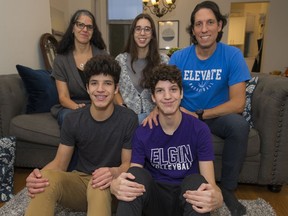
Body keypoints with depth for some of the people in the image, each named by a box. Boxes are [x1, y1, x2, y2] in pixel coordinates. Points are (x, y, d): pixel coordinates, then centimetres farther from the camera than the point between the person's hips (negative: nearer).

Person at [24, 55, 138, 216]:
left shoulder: (129, 119, -13)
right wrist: (39, 175, -28)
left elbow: (129, 163, -7)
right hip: (81, 179, 3)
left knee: (99, 186, -39)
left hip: (111, 185, -2)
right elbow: (60, 163, -4)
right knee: (46, 178, -30)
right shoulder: (72, 120, -6)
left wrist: (114, 173, -32)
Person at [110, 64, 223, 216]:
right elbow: (134, 178, -11)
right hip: (155, 197, 1)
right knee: (136, 174, -30)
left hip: (187, 198, -1)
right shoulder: (142, 133, -8)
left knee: (197, 181, -34)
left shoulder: (199, 130, -11)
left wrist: (216, 198, -40)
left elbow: (210, 182, -14)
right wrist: (115, 186, -36)